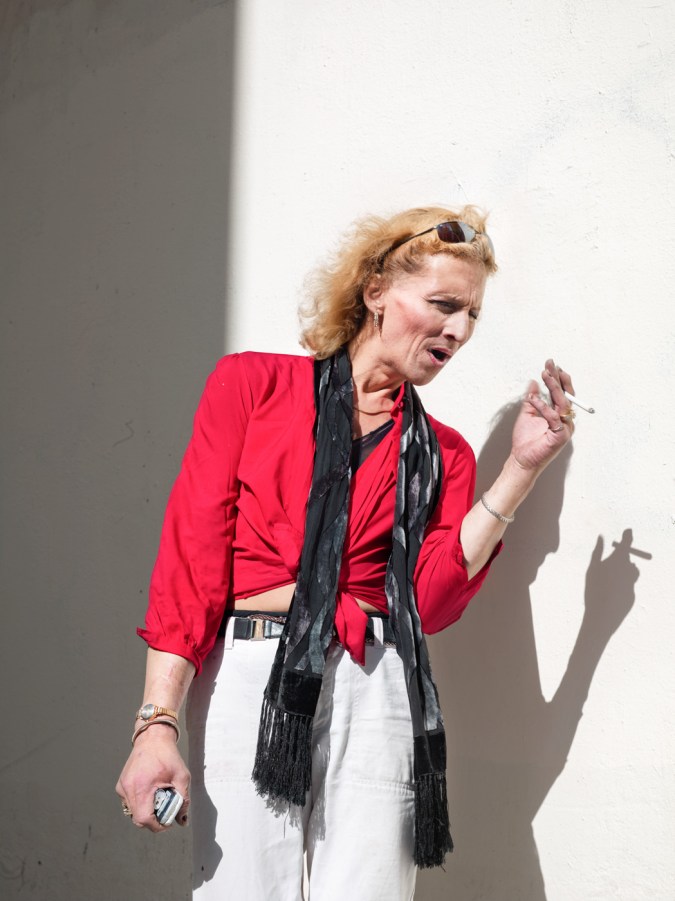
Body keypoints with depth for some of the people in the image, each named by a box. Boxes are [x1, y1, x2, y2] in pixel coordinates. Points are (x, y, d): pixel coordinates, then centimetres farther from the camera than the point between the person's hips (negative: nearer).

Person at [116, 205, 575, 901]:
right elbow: (190, 553, -1)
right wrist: (158, 723, -10)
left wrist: (521, 469, -1)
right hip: (249, 679, -2)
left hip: (378, 694, 3)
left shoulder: (442, 452, 16)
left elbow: (429, 602, 1)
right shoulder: (252, 384, 7)